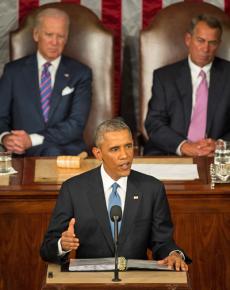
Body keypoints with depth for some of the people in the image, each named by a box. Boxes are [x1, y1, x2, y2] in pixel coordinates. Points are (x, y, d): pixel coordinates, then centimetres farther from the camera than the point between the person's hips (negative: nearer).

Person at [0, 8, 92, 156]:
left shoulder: (80, 73, 8)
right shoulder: (14, 70, 13)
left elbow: (77, 123, -3)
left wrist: (32, 140, -15)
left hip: (66, 153, 1)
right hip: (23, 155, 0)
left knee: (52, 152, -35)